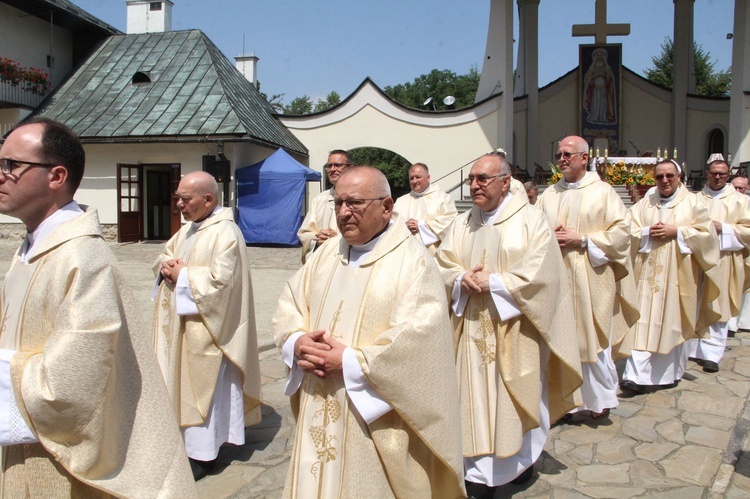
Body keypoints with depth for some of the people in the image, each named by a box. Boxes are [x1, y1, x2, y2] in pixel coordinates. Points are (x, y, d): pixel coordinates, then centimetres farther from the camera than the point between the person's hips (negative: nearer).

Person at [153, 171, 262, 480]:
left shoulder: (226, 233, -18)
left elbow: (220, 281, -26)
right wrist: (166, 266, -5)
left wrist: (181, 275, -15)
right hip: (179, 325, 9)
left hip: (204, 327, -9)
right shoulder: (189, 227, 11)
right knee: (182, 381, 16)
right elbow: (165, 255, 19)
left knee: (202, 384, 1)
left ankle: (203, 452, 14)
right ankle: (185, 436, 31)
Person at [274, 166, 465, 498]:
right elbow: (288, 305, 10)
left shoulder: (412, 260, -11)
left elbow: (418, 338, -21)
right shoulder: (328, 253, 9)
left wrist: (350, 361, -20)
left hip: (377, 417, -5)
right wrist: (298, 342, -11)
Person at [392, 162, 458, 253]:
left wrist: (421, 225, -8)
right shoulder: (400, 201, 19)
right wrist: (404, 228, -11)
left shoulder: (443, 198, 8)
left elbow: (450, 222, -6)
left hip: (434, 253, -3)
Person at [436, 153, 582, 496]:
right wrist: (463, 279, -15)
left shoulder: (530, 220, -5)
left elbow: (540, 272, -13)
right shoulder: (462, 224, 10)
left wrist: (491, 282, -16)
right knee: (476, 398, 5)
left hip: (515, 329, -3)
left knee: (517, 397, 8)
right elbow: (443, 266, 6)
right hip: (473, 327, 4)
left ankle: (522, 457, 31)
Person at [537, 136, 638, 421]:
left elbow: (621, 231, -5)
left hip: (591, 278, -3)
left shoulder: (603, 192, 1)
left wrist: (582, 239, -14)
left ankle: (600, 397, 20)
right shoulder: (549, 195, 12)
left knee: (594, 338, 2)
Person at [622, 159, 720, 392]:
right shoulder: (644, 204, 11)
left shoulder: (693, 203, 5)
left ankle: (670, 373, 22)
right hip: (648, 273, 1)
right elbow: (629, 231, 4)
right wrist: (647, 232, -12)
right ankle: (637, 375, -6)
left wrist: (676, 232, -12)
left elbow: (706, 233, -4)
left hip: (678, 274, -1)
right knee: (643, 323, -4)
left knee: (674, 324, 5)